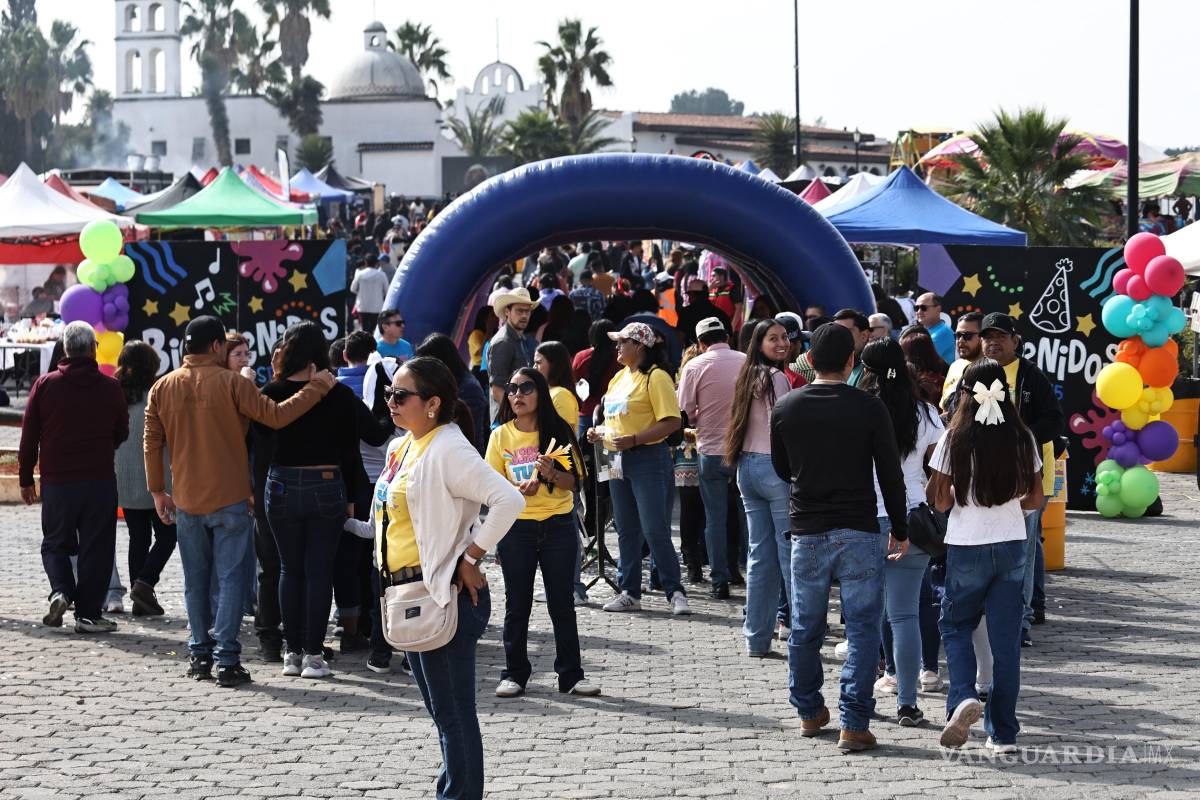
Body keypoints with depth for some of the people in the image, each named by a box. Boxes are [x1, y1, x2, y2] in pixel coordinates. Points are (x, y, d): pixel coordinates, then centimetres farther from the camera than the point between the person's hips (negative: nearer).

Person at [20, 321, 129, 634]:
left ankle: (60, 591, -8)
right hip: (100, 480, -1)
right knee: (96, 547, 6)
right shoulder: (110, 388, -4)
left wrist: (26, 479, 10)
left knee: (55, 543, 16)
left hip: (56, 480, 1)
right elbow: (122, 433, 8)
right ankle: (88, 614, 5)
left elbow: (29, 436, 0)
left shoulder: (45, 385, -4)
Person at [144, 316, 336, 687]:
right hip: (229, 500, -4)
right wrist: (316, 389, -3)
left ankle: (200, 655, 17)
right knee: (230, 579, -1)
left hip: (186, 501, 4)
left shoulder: (162, 388, 3)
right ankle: (227, 659, -6)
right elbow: (276, 416, -12)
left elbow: (152, 443, 6)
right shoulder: (231, 383, -10)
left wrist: (157, 490, 15)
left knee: (196, 581, 13)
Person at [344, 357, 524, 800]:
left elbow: (509, 500, -26)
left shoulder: (448, 449, -16)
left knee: (452, 709, -4)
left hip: (445, 592, -10)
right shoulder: (401, 447, 12)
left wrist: (471, 557, -20)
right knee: (440, 707, 17)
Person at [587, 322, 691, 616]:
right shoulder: (620, 376, 15)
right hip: (618, 460, 9)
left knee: (655, 530, -9)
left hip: (648, 458, -8)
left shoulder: (655, 377, -11)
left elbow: (672, 422, -18)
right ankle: (629, 593, 17)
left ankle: (675, 593, -2)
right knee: (626, 531, 11)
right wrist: (599, 433, 7)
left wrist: (633, 440, -24)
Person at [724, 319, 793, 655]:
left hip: (747, 467, 8)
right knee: (791, 552, -4)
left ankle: (757, 638, 12)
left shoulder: (748, 375, 14)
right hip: (775, 467, -8)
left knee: (759, 553, 10)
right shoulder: (776, 377, -11)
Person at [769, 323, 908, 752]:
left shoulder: (785, 409, 0)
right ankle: (854, 724, -3)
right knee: (862, 628, 2)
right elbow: (890, 475, -5)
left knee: (805, 628, 15)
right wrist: (900, 530, 6)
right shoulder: (869, 408, -7)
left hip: (807, 533, 3)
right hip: (859, 532, -3)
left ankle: (809, 712, 27)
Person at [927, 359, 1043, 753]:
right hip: (1012, 547, 2)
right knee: (1006, 638, 8)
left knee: (955, 624, 17)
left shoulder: (955, 439, -9)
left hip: (966, 548, -2)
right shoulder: (1022, 439, -1)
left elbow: (941, 502, -7)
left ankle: (963, 697, -8)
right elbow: (1036, 499, 5)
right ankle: (1003, 732, 11)